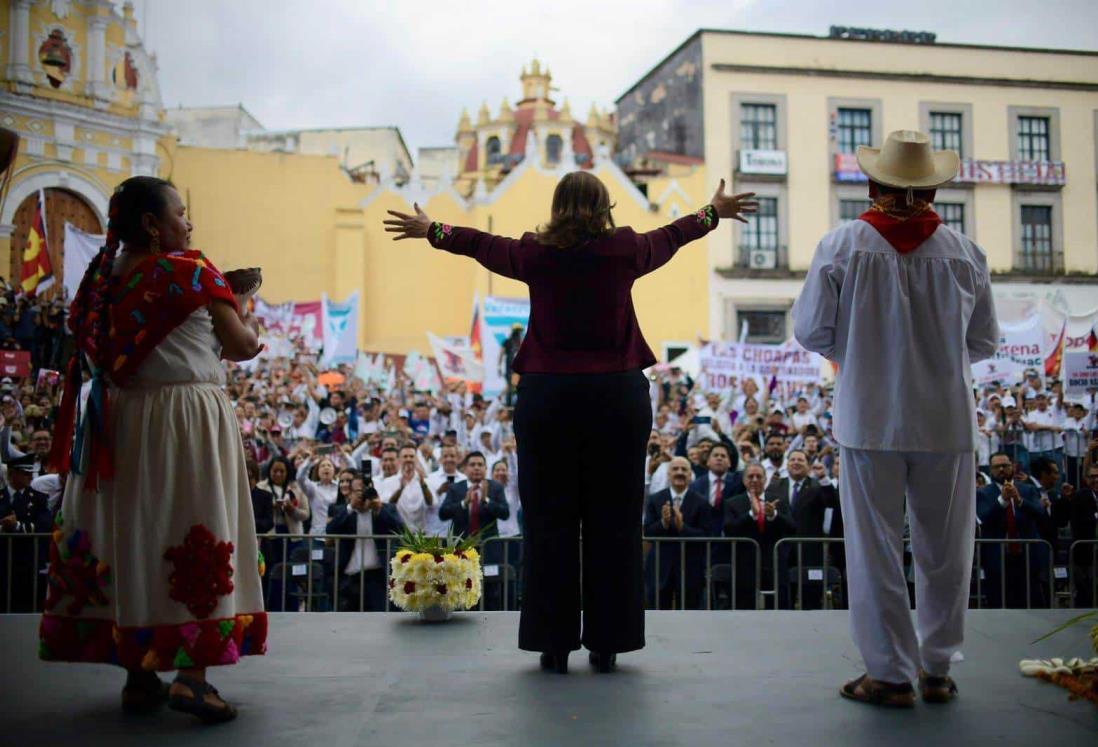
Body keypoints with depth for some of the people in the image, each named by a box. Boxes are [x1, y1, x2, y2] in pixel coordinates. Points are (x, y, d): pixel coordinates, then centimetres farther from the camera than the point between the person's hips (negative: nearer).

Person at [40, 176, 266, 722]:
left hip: (121, 422, 6)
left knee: (129, 534, 9)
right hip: (188, 420, -5)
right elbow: (243, 347, -8)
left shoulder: (105, 277, 6)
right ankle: (192, 673, -5)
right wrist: (247, 322, 15)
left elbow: (94, 349, 16)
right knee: (195, 537, 0)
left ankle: (139, 674, 15)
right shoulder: (193, 272, -9)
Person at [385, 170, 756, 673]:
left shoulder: (535, 254, 1)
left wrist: (430, 231, 37)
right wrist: (714, 212, 40)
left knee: (549, 523, 6)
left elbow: (481, 244, 18)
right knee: (614, 524, 6)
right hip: (618, 395, 0)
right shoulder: (625, 250, 0)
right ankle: (607, 643, 12)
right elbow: (670, 236, 20)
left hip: (547, 397, 0)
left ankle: (554, 643, 11)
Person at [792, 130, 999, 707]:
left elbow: (810, 330, -5)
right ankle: (936, 670, 24)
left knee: (875, 550, 8)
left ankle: (891, 674, 14)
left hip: (870, 419, -1)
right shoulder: (964, 252, -2)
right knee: (944, 550, 14)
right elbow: (984, 341, 6)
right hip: (947, 422, 2)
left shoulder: (842, 246, -7)